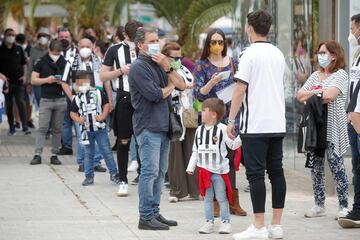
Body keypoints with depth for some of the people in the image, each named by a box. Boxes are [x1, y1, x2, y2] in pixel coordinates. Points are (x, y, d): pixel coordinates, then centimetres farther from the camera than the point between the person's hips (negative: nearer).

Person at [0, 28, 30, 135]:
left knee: (21, 103, -7)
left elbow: (24, 63, 14)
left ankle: (25, 126, -9)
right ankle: (11, 127, 12)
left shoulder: (19, 49, 9)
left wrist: (24, 75, 2)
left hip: (18, 81, 1)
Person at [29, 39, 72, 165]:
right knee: (42, 128, -6)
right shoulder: (42, 62, 0)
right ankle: (38, 155, -7)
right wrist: (47, 80, -14)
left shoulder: (63, 63, 2)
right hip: (46, 99, -1)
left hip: (60, 99, 2)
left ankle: (54, 155, 10)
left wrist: (72, 98, -17)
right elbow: (33, 80, 2)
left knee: (57, 129, 5)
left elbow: (64, 83, -4)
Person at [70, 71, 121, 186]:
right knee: (88, 154, 9)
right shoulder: (77, 98, 5)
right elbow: (73, 112, 8)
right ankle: (89, 176, 16)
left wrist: (103, 116, -16)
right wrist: (78, 119, -12)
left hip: (100, 128, -2)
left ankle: (114, 173, 9)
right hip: (86, 129, 2)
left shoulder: (98, 93, -2)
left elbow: (106, 105, -2)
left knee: (107, 152, 0)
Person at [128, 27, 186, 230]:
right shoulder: (139, 66, -8)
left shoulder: (159, 63, 16)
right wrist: (170, 87, 1)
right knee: (150, 171, -9)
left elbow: (182, 85, 8)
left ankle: (155, 212, 18)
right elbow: (155, 94, -17)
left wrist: (168, 68, -6)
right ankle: (146, 217, -6)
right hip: (148, 127, -8)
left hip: (163, 125, 8)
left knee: (160, 172, 11)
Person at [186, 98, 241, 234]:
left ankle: (225, 222, 7)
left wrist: (240, 137, -27)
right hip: (204, 171, 5)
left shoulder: (222, 129, -8)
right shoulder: (199, 130, 8)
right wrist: (191, 167, 12)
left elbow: (233, 145, -8)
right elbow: (195, 151, 14)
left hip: (219, 170, -5)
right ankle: (209, 222, 15)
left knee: (222, 198, 1)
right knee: (207, 198, 9)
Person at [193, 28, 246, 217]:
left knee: (230, 159, 0)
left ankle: (233, 201, 3)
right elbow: (198, 94, -4)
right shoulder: (201, 65, 3)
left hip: (231, 117, 2)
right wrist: (211, 83, -20)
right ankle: (215, 203, 1)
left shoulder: (233, 63, 11)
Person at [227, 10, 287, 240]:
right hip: (278, 124, 7)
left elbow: (240, 90, -12)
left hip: (255, 124, -6)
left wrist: (231, 120, -6)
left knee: (256, 173, -4)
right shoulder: (279, 54, 11)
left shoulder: (249, 54, -9)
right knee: (276, 172, 8)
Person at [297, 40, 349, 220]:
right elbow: (300, 95, 8)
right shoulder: (315, 75, 18)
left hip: (332, 129, -6)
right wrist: (319, 94, -7)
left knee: (336, 165, -6)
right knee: (315, 166, 5)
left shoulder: (340, 75, -2)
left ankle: (343, 206, 1)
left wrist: (311, 94, -2)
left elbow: (329, 95, -18)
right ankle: (319, 205, 11)